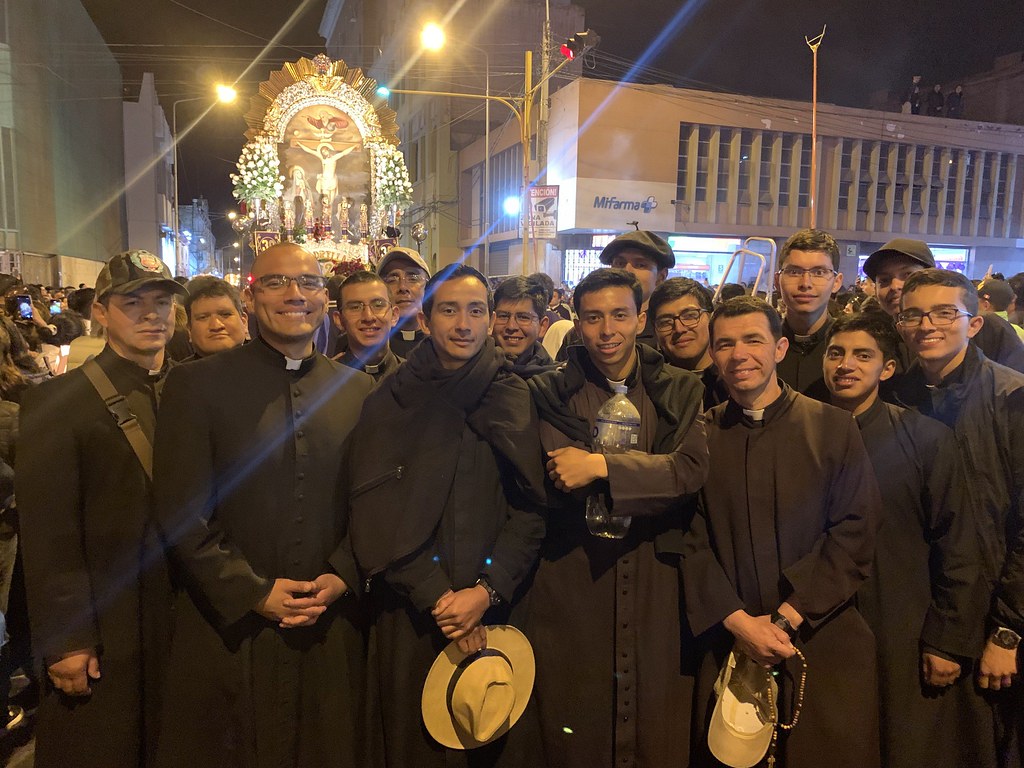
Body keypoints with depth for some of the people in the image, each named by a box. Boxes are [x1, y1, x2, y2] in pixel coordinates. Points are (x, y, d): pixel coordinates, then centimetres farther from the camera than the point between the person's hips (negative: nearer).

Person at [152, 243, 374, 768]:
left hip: (329, 628, 3)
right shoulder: (196, 385, -4)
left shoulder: (358, 390, 5)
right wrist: (253, 592, -11)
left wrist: (342, 577, -7)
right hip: (229, 626, -2)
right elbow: (180, 513, -7)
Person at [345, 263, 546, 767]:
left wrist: (486, 591, -15)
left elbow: (530, 508, -3)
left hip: (493, 610, 1)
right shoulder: (390, 403, -2)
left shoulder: (514, 401, 1)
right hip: (409, 614, -1)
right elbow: (374, 513, -8)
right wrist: (436, 597, -14)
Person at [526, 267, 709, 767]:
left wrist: (601, 466, -18)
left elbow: (692, 470, -9)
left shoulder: (681, 391, 7)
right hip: (571, 591, -1)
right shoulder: (547, 394, 2)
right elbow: (557, 483, -10)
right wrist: (649, 471, -14)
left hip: (659, 591, 1)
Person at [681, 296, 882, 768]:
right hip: (728, 644, 1)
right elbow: (692, 542, -1)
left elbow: (854, 537, -6)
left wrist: (785, 618, -12)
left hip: (824, 645, 0)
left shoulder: (833, 427, -1)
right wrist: (736, 621, -12)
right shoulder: (699, 436, 1)